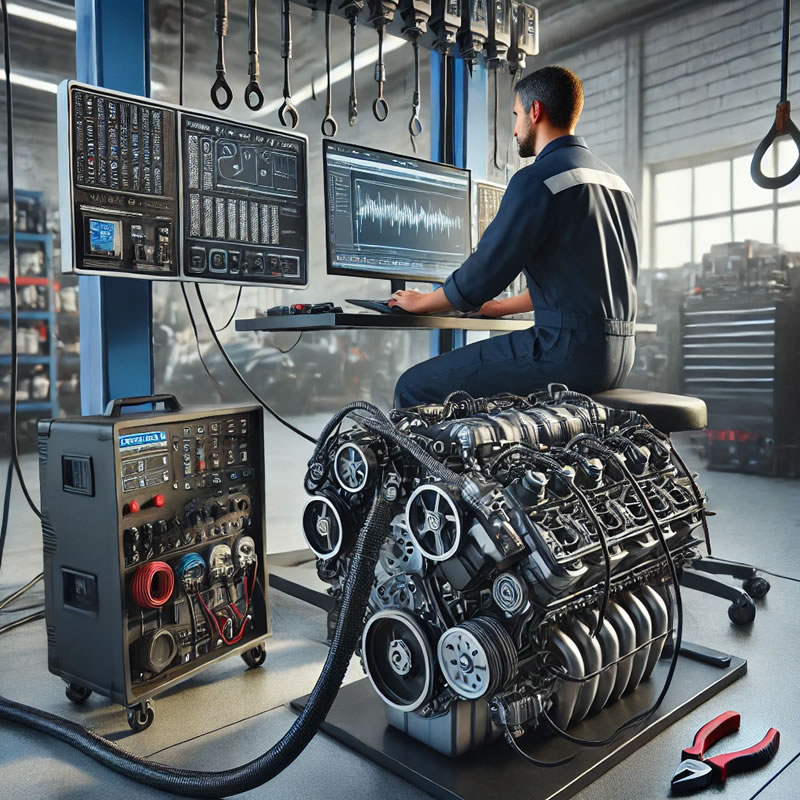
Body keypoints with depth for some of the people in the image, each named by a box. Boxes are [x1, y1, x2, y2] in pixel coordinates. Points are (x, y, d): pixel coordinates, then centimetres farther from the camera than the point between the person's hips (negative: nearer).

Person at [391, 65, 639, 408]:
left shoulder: (537, 180, -11)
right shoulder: (615, 181, 17)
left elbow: (483, 274, -12)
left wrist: (422, 302, 6)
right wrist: (501, 307, 29)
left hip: (569, 350, -10)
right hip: (616, 354, 10)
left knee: (415, 387, -4)